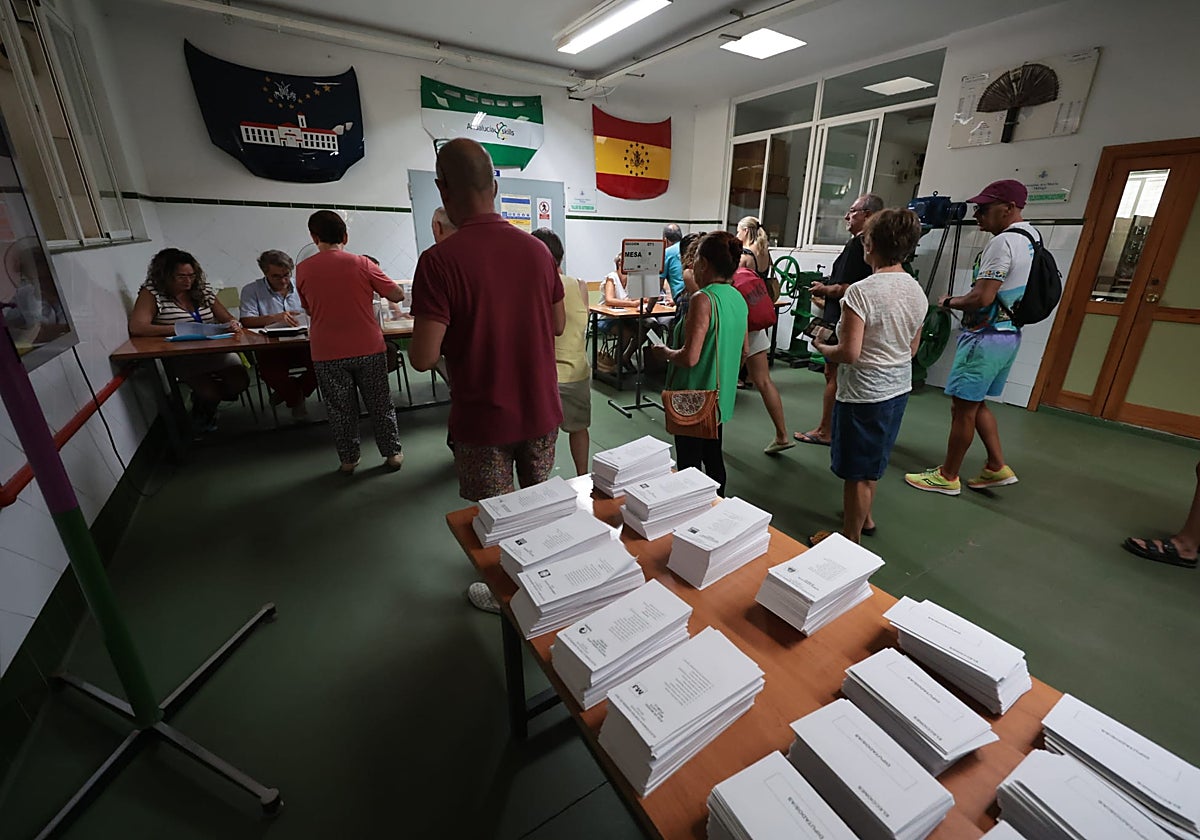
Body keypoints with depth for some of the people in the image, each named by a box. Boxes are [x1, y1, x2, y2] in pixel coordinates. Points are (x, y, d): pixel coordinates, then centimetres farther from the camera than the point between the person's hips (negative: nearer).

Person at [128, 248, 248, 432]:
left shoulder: (202, 290, 12)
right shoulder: (152, 293, -2)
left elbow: (228, 319, 14)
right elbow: (137, 328, -15)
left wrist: (233, 325, -11)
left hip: (216, 349, 4)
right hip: (181, 357, -4)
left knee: (239, 382, -23)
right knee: (210, 392, -27)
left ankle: (207, 404, 13)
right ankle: (201, 412, 15)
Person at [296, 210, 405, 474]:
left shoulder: (303, 270, 0)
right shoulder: (362, 264, -5)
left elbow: (309, 309, 11)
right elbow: (397, 295, -2)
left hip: (326, 353, 1)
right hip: (368, 348, -1)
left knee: (340, 408, 12)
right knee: (380, 403, 11)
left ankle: (348, 459, 21)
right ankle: (392, 453, 19)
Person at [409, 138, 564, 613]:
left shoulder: (439, 261, -19)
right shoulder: (537, 250, -3)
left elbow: (423, 357, -20)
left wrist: (458, 330, 0)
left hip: (483, 419, -5)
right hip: (541, 411, 5)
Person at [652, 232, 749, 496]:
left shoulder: (703, 299, -20)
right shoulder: (738, 298, 6)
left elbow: (690, 357, -26)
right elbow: (743, 350, 15)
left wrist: (666, 353, -7)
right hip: (721, 398, 9)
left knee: (689, 465, 4)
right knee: (713, 460, 21)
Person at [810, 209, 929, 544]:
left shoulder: (861, 292, -21)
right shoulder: (918, 292, 3)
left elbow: (849, 354, -24)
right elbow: (912, 348, 11)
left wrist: (821, 347, -5)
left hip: (864, 393, -8)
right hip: (899, 388, 8)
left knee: (856, 472, 7)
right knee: (872, 464, 25)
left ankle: (851, 539, 22)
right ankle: (863, 516, 45)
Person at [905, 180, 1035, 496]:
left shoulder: (1003, 242, -17)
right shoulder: (1032, 236, 14)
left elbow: (982, 298, -22)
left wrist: (949, 301, -5)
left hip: (985, 336, -10)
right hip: (1009, 334, 10)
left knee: (963, 408, -1)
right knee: (976, 404, 19)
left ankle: (947, 477, 10)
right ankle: (997, 467, 23)